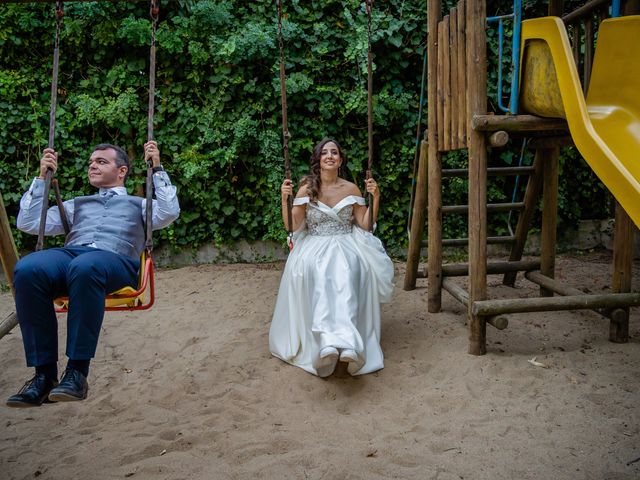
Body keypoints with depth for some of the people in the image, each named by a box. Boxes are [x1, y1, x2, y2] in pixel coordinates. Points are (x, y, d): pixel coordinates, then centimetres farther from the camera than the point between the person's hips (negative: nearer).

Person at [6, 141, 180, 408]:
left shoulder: (139, 204, 32)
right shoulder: (77, 204, 40)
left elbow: (170, 212, 9)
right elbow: (28, 223, 29)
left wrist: (157, 170, 10)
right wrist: (42, 177, 26)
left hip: (116, 260, -3)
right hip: (69, 253, 3)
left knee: (84, 268, -41)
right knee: (27, 269, -33)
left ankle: (77, 372, -35)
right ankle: (44, 374, -28)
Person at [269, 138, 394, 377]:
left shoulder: (351, 189, 9)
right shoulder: (306, 189, 5)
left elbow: (365, 225, 8)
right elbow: (292, 227, 0)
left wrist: (375, 198, -1)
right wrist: (284, 198, -12)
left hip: (346, 245, 1)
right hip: (314, 246, 0)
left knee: (348, 272, -37)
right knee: (315, 271, -38)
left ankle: (348, 342, -50)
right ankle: (326, 342, -50)